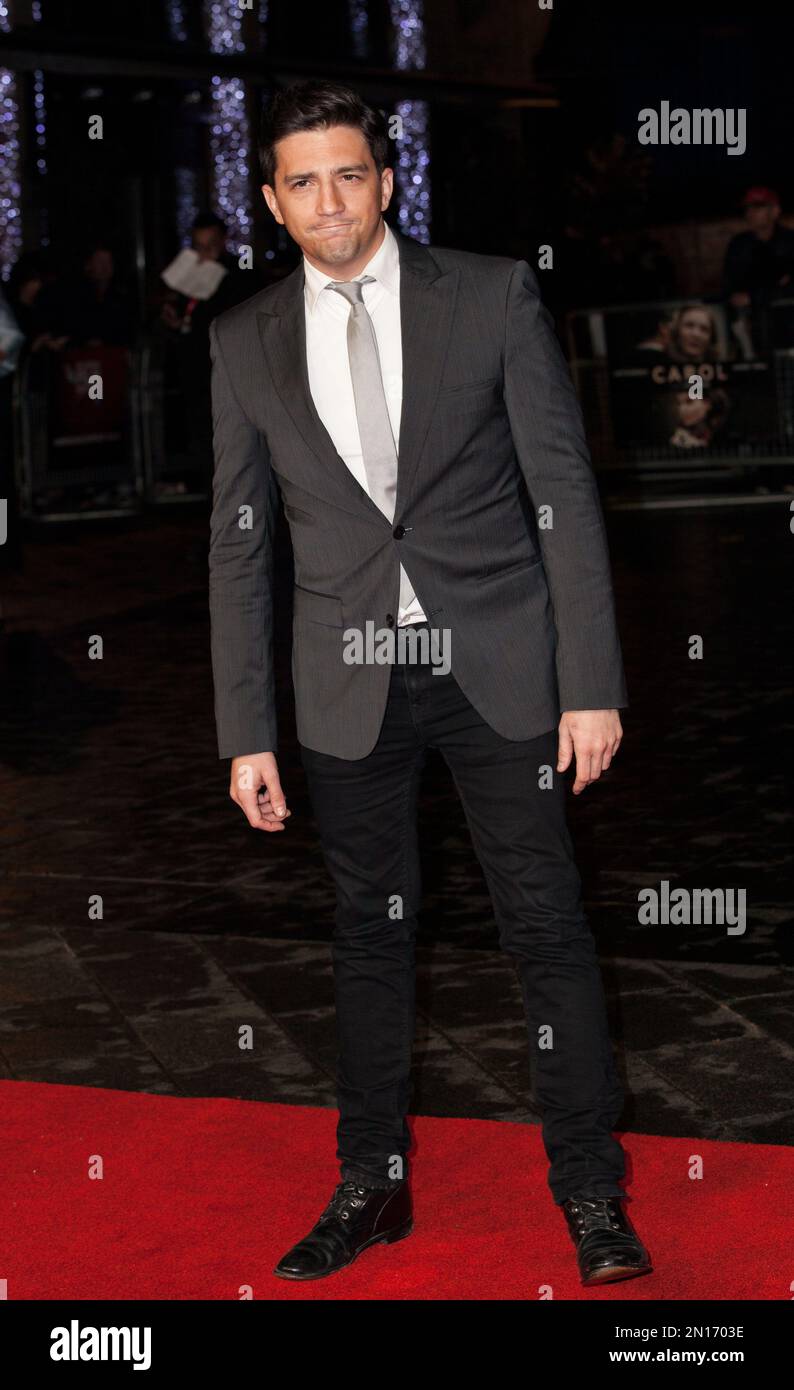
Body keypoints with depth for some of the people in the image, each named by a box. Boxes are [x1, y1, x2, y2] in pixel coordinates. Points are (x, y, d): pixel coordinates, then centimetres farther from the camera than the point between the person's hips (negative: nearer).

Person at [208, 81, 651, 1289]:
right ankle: (373, 1186, 24)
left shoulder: (493, 296, -2)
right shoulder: (246, 342, 4)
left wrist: (592, 683, -8)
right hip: (350, 684, 2)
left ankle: (592, 1194, 12)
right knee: (369, 932, 11)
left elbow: (564, 493, -2)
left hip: (499, 665, -2)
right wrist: (247, 732, 3)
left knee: (549, 926, 0)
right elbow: (238, 543, 7)